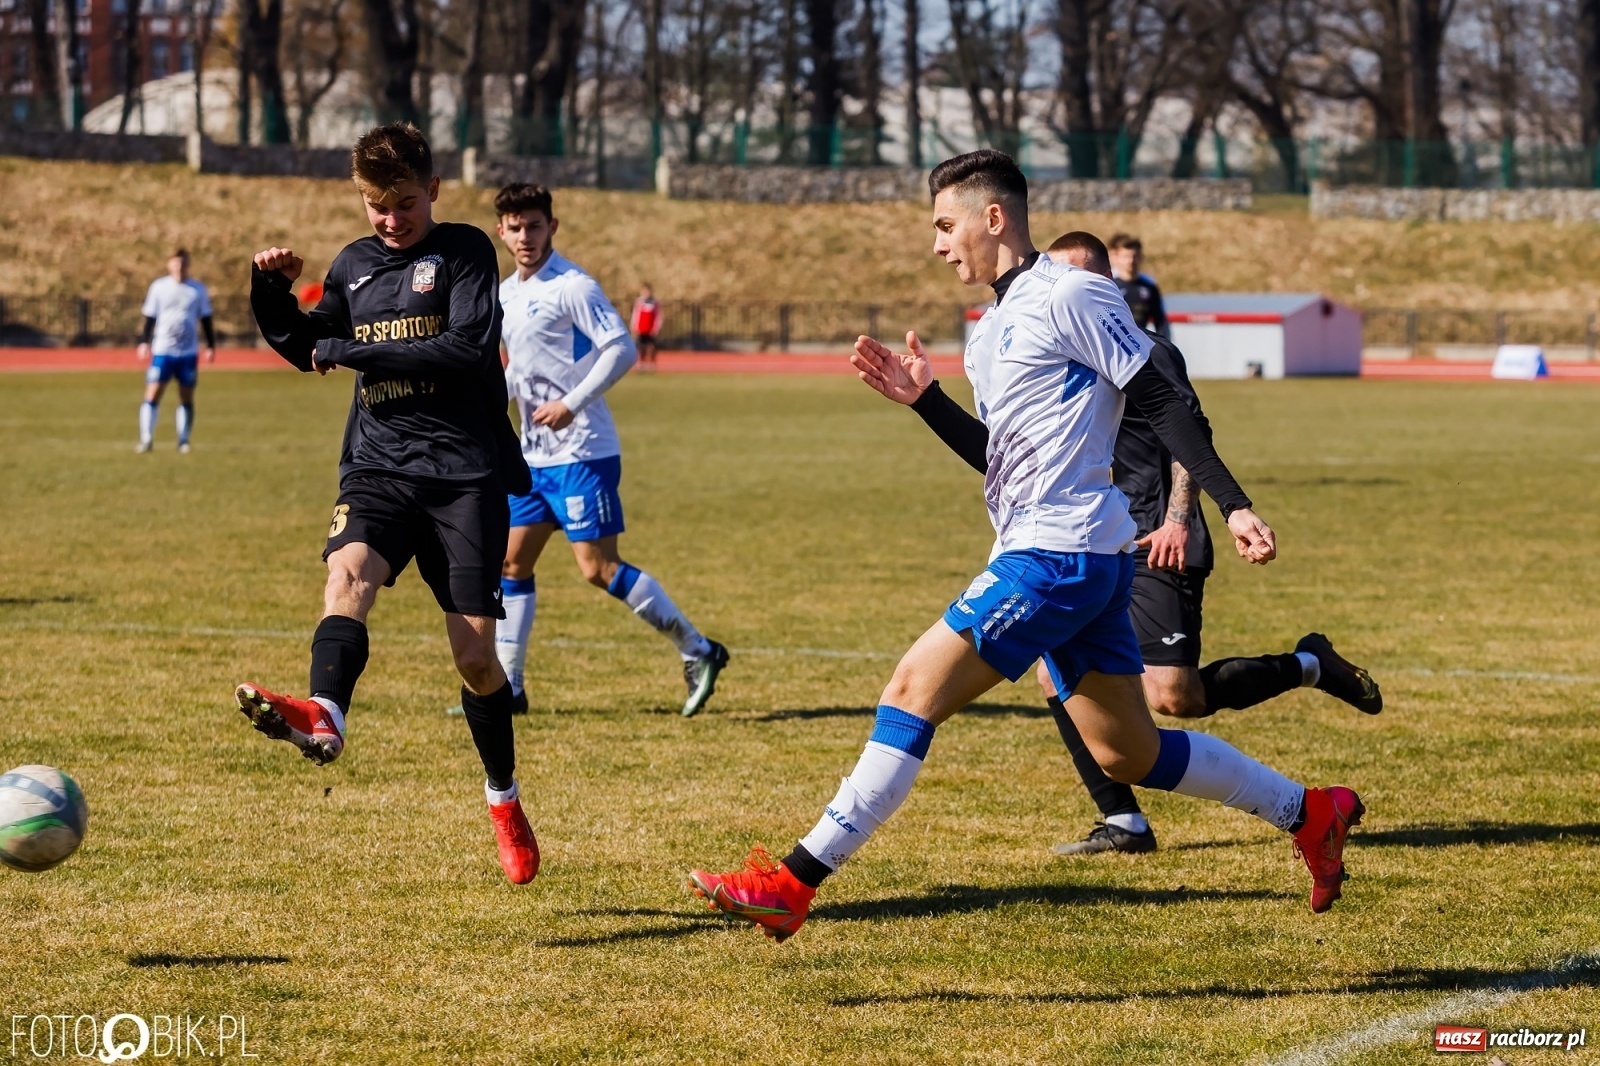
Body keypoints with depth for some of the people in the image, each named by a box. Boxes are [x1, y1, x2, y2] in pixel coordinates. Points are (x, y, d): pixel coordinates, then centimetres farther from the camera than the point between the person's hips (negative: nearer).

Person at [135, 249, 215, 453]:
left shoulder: (198, 290, 6)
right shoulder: (159, 287, 2)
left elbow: (206, 320, 11)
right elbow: (149, 317, 5)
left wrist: (211, 346, 6)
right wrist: (144, 342, -4)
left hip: (189, 352, 1)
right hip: (162, 351, -1)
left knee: (187, 398, 4)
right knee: (153, 394, -8)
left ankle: (184, 441, 11)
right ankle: (146, 439, -7)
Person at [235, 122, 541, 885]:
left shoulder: (464, 251, -1)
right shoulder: (354, 266, 15)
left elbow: (469, 349, -15)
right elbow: (306, 349, 28)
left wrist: (352, 352, -14)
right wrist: (272, 292, 8)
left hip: (465, 470, -3)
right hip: (379, 467, 3)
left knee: (473, 649, -3)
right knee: (348, 571, -29)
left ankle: (503, 799, 20)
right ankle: (324, 719, -57)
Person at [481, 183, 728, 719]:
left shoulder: (572, 287, -12)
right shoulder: (506, 294, 13)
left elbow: (621, 349, -19)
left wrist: (571, 404, -23)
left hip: (581, 452, -8)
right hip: (534, 455, 8)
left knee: (598, 568, -11)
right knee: (512, 563, 7)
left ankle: (698, 653, -3)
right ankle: (505, 687, 13)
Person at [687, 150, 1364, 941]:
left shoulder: (1070, 296, -9)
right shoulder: (992, 331, 19)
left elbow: (1163, 406, -11)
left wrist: (1232, 504, -18)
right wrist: (923, 399, 12)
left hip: (1058, 554, -10)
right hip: (1047, 556, 10)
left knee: (916, 686, -13)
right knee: (1127, 753, 13)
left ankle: (794, 882, -14)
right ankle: (1310, 813, 25)